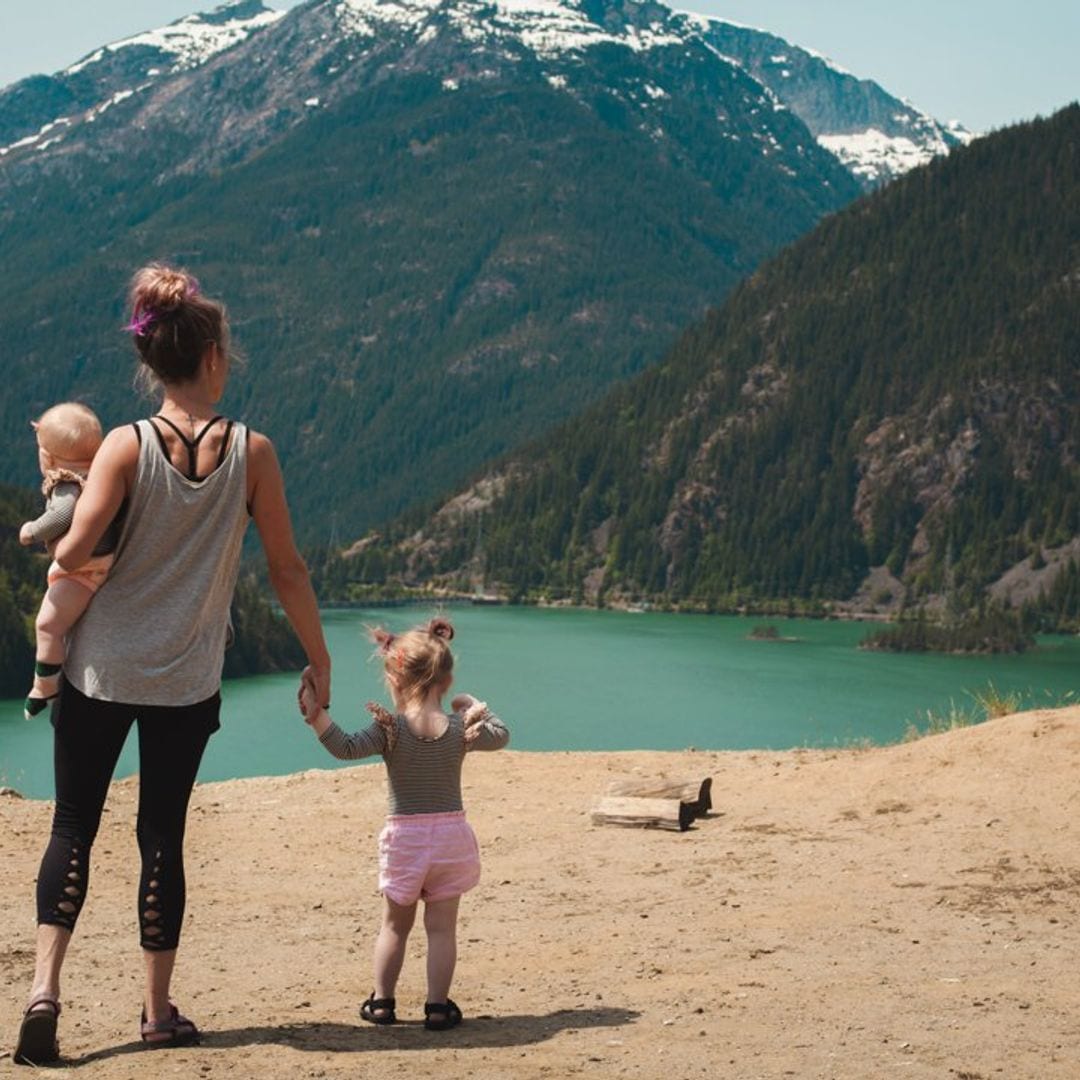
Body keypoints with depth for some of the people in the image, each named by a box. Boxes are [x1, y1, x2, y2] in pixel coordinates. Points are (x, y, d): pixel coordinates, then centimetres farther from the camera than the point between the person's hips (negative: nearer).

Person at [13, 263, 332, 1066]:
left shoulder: (126, 446, -9)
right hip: (186, 682, 1)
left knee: (74, 825, 8)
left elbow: (75, 553, -18)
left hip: (101, 668, 0)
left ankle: (46, 984, -7)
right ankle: (159, 1011, 16)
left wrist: (54, 550, 7)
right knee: (162, 835, 10)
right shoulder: (251, 451, -6)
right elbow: (287, 567, -2)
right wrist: (318, 659, 8)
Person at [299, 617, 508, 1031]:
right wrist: (475, 707, 25)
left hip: (405, 837, -1)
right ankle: (438, 1006, 6)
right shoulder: (460, 728, -4)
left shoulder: (390, 728, -12)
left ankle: (381, 1001, 19)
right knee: (441, 927, 7)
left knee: (394, 925, 14)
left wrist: (316, 717, -27)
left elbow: (346, 747, -24)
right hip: (450, 833, 1)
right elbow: (500, 736, 14)